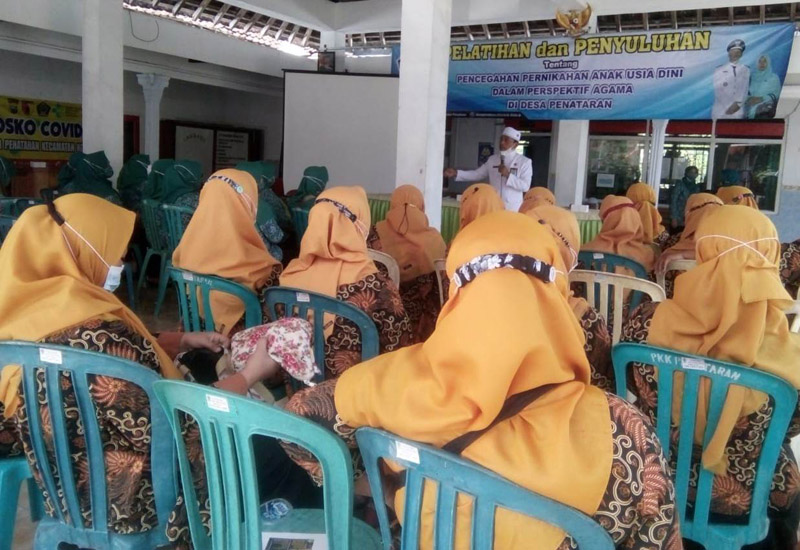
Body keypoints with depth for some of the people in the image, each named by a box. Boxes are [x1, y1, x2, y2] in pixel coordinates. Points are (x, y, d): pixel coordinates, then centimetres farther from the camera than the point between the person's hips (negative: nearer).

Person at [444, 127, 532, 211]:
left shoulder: (524, 161, -3)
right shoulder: (492, 159, 10)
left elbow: (525, 186, -10)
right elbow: (477, 174, 14)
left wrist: (508, 175, -19)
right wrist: (456, 173, 5)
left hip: (512, 209, -3)